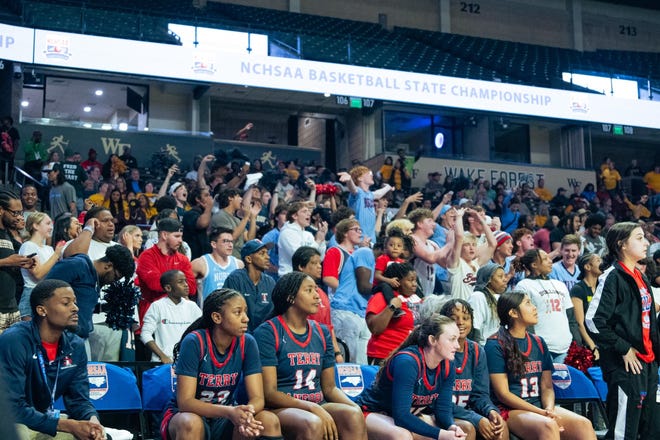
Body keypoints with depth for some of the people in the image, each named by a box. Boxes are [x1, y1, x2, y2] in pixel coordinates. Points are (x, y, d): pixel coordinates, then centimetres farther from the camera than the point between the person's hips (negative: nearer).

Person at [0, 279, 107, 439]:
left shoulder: (75, 346, -2)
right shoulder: (14, 341, -23)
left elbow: (79, 399, 0)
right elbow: (13, 407, -27)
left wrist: (92, 420, -24)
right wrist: (68, 426, -30)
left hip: (47, 420, 6)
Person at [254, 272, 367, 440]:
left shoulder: (322, 332, 13)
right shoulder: (267, 332, -5)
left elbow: (329, 387, 15)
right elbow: (269, 393, -11)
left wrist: (355, 406, -6)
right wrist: (313, 408, -23)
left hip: (318, 406, 5)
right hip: (280, 408, -5)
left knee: (353, 415, -26)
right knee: (313, 423, -37)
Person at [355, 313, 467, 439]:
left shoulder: (447, 366, -6)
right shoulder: (407, 362, -29)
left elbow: (443, 409, -4)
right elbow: (401, 415, -34)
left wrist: (452, 427, -27)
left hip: (408, 416, 8)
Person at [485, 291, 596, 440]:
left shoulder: (539, 343, 16)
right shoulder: (495, 345, -4)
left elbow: (547, 387, 13)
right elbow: (503, 394, -9)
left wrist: (549, 410, -9)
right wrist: (542, 413, -15)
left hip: (540, 407, 6)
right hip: (511, 411, -6)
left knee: (583, 424, -21)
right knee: (548, 426, -35)